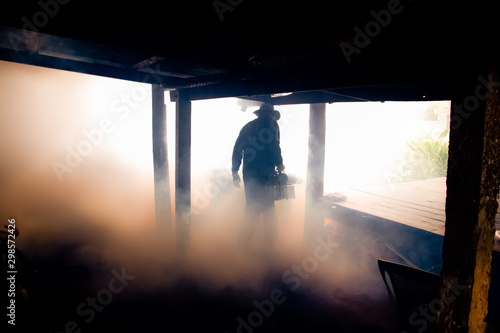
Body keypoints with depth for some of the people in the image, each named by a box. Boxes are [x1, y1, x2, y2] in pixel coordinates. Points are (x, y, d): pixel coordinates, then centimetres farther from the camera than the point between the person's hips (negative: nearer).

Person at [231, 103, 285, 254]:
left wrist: (235, 171, 17)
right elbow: (273, 145, -13)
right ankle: (269, 247, 3)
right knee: (268, 210, 0)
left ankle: (244, 245, 16)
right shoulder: (271, 123, 0)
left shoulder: (247, 126, 18)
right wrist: (279, 163, 2)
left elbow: (237, 149, 14)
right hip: (265, 173, -6)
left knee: (251, 208, 14)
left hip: (249, 173, 6)